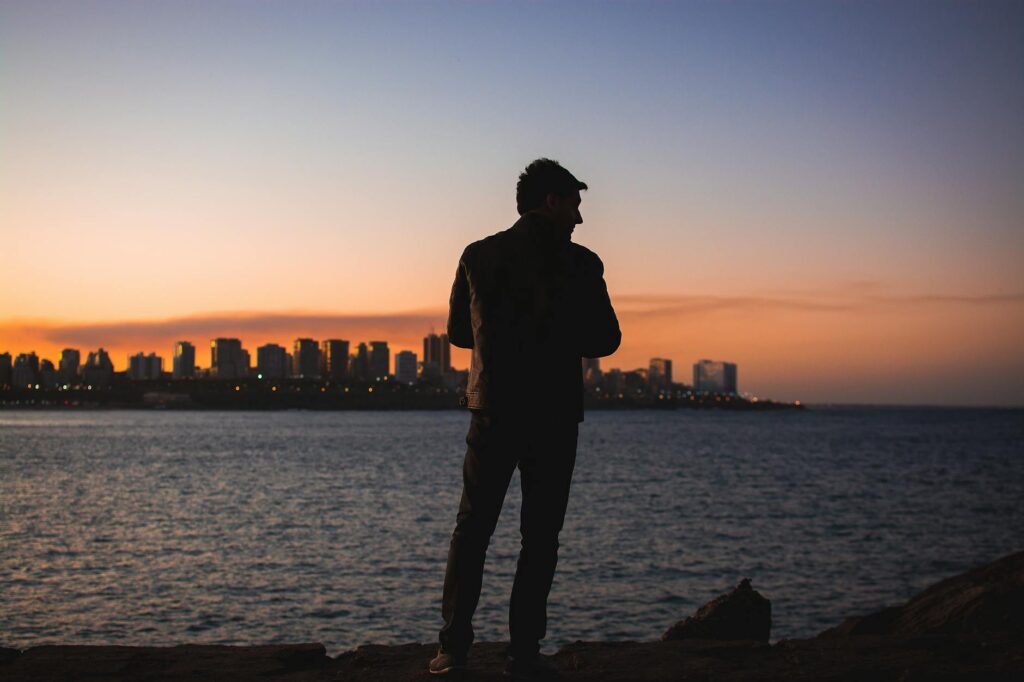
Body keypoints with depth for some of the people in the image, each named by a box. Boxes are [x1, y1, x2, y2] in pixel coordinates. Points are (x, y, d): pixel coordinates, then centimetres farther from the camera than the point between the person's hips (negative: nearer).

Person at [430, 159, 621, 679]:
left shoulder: (479, 256, 1)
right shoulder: (580, 263, -6)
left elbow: (458, 332, 10)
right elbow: (605, 340, 0)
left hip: (493, 414, 2)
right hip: (555, 417, -2)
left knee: (472, 530, 11)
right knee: (540, 538, 8)